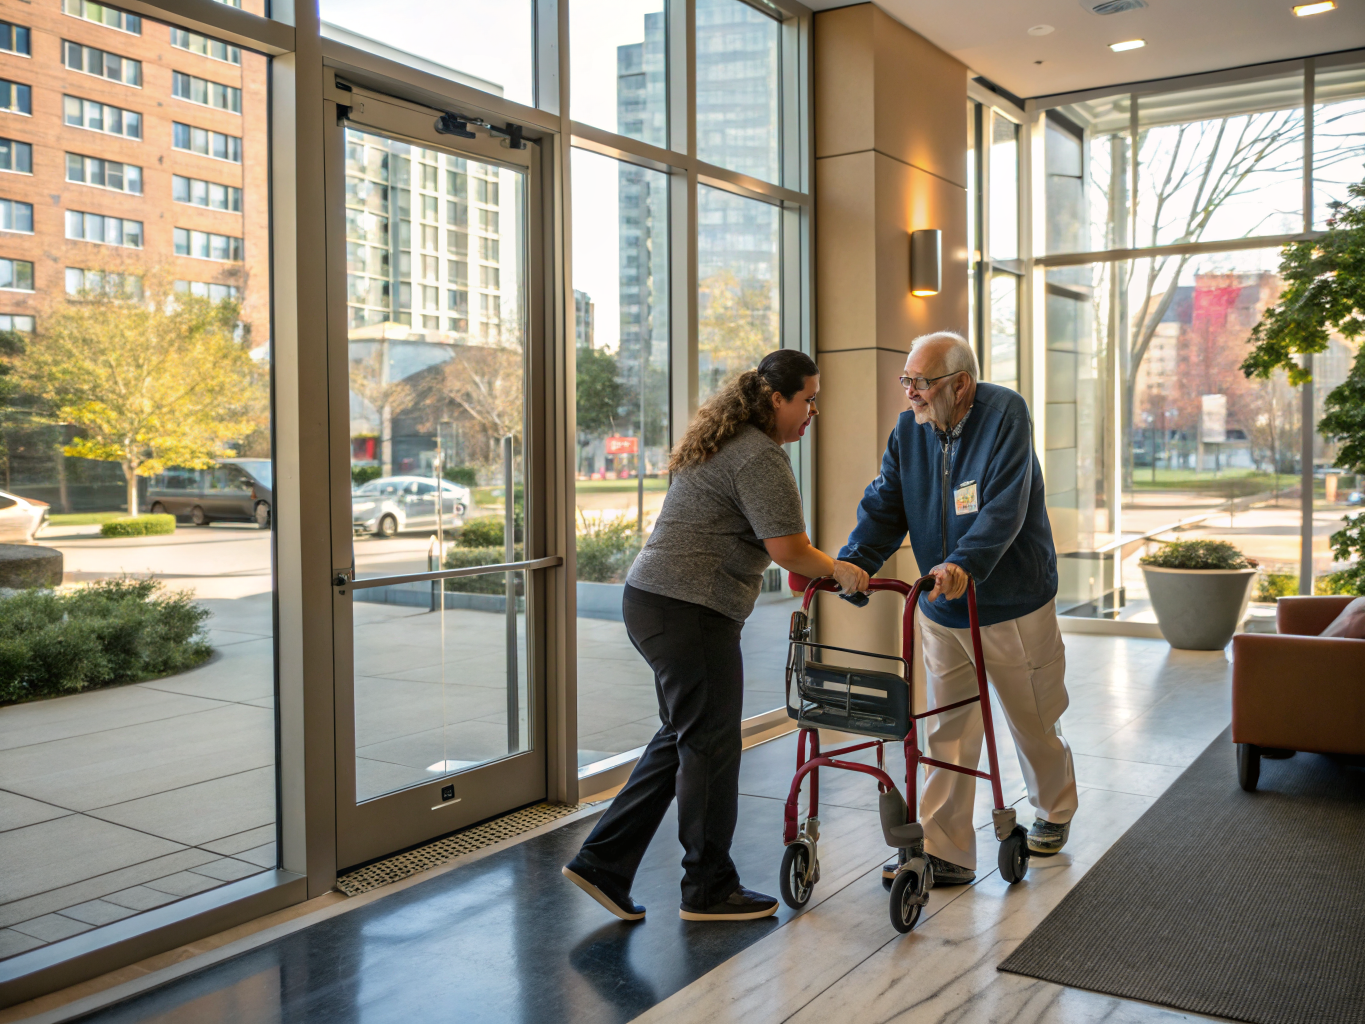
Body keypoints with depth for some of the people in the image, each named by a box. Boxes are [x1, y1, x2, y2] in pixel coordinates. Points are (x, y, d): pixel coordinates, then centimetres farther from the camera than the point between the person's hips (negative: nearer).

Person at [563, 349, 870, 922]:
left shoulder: (725, 442, 20)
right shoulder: (761, 457, -13)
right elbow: (789, 551, -17)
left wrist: (822, 568, 28)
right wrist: (838, 571, 2)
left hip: (651, 601, 10)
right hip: (689, 612, -10)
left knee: (682, 736, 16)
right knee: (709, 746, 2)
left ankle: (602, 863, 18)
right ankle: (708, 890, 16)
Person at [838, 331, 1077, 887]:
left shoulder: (1004, 413, -16)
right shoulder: (909, 429, 1)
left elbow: (1005, 506, -27)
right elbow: (885, 505, -4)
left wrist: (965, 562, -42)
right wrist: (853, 561, -22)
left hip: (1013, 606, -4)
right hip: (942, 612, 4)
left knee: (1034, 721, 15)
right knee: (948, 734, 3)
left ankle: (1054, 811, 41)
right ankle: (943, 852, 8)